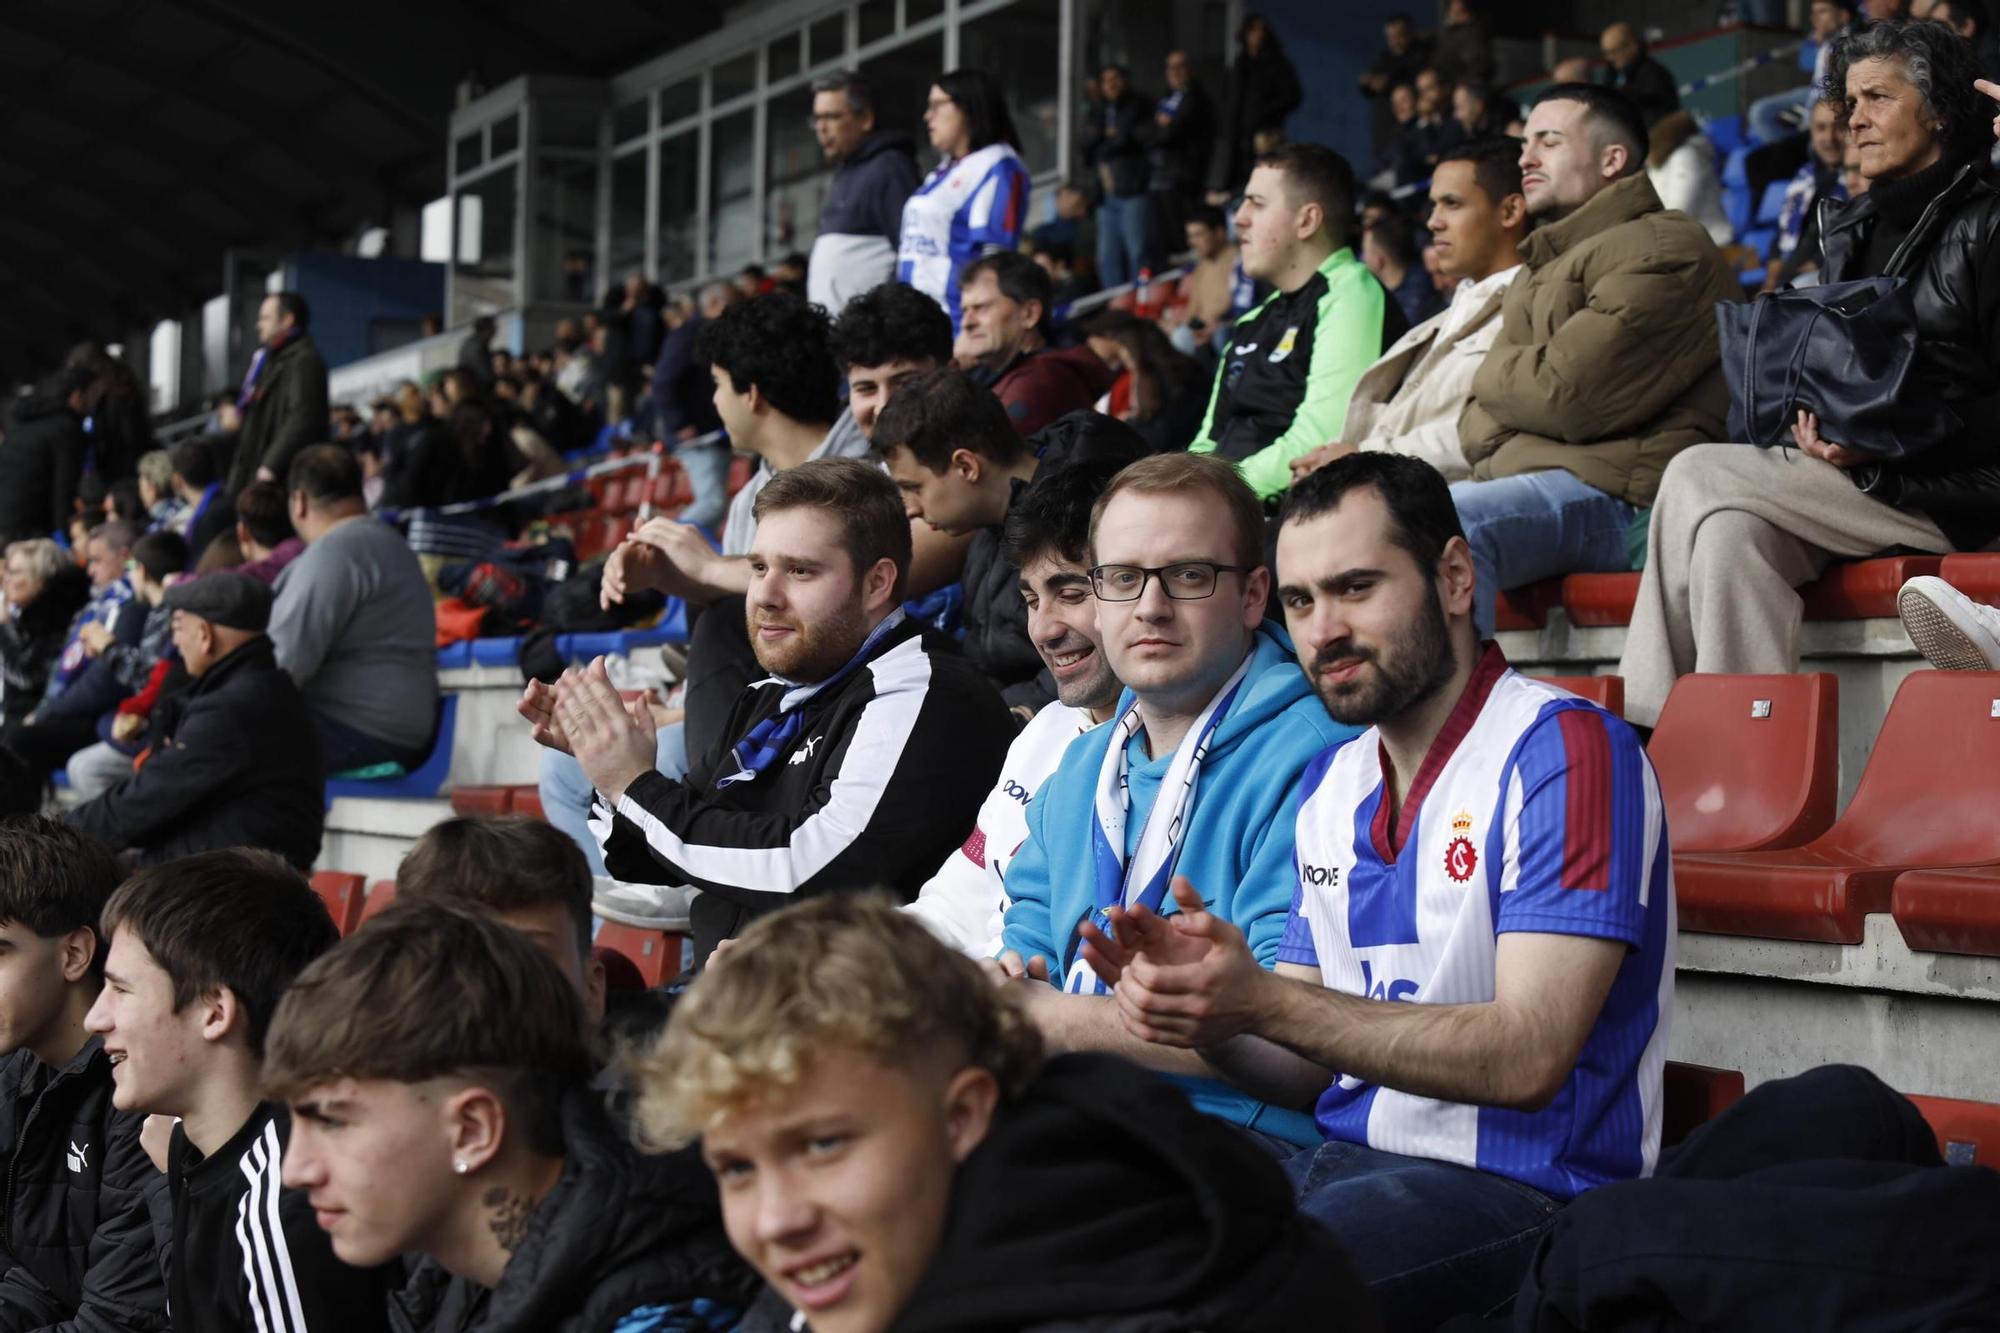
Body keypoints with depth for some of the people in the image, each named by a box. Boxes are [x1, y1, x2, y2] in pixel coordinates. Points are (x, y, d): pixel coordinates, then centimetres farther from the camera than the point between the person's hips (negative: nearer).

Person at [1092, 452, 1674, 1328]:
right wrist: (1200, 1008, -7)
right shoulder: (1331, 786, 15)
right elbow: (1306, 1068, 15)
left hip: (1518, 1184, -7)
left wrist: (1264, 1001, -22)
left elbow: (1525, 1058, -19)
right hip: (1344, 1157, 7)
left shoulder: (1564, 754, -10)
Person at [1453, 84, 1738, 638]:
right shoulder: (1543, 268, 30)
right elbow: (1476, 423, 22)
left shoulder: (1661, 248, -2)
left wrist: (1494, 374, 7)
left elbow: (1569, 396, -14)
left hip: (1610, 493, -9)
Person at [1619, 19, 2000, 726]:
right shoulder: (1847, 228, 21)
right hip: (1849, 474, 6)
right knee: (1730, 531, -27)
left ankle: (1650, 727, -20)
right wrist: (1811, 416, -2)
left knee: (1699, 477, -21)